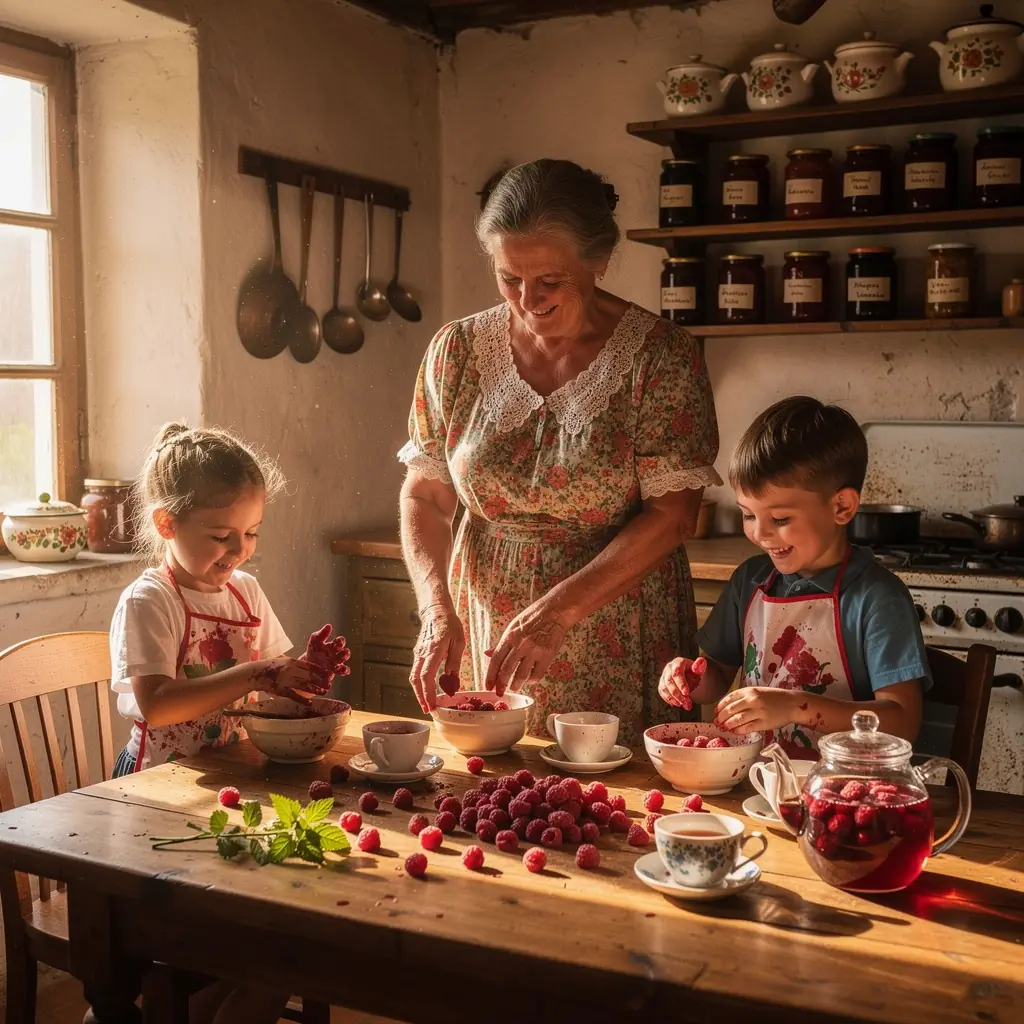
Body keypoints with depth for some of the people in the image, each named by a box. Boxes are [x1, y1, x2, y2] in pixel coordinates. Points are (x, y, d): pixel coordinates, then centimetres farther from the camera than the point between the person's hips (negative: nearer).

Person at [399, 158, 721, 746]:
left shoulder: (660, 356, -10)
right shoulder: (459, 351, 0)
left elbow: (672, 516, -13)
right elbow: (425, 496, 3)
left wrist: (558, 609, -20)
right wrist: (437, 609, -12)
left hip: (617, 653, -2)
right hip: (486, 640, 3)